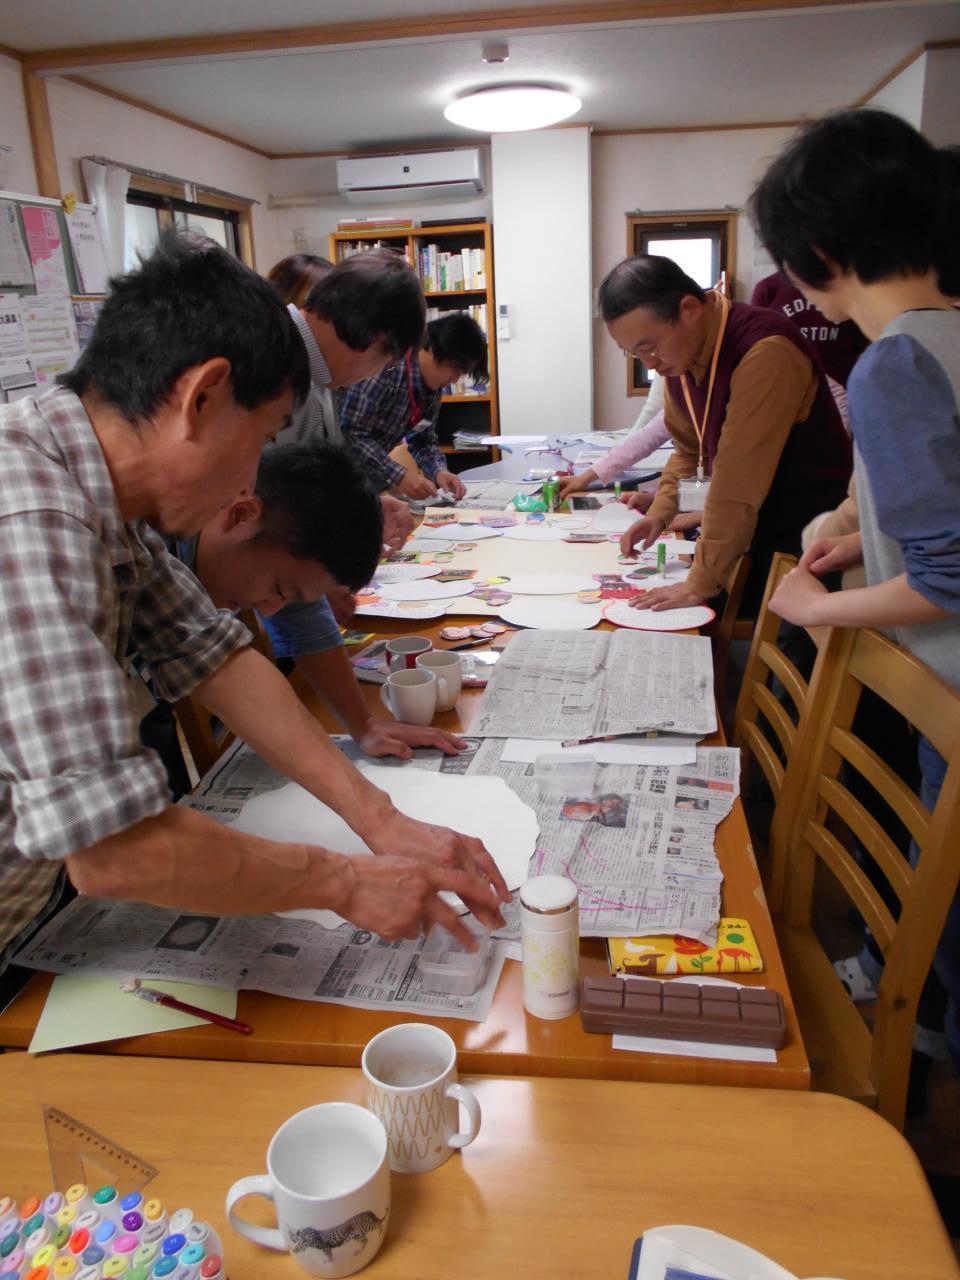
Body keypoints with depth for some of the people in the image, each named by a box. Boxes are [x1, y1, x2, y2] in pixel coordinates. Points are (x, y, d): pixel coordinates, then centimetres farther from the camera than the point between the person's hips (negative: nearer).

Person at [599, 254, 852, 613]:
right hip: (755, 533, 7)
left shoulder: (765, 352, -26)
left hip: (804, 543, -7)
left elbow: (739, 481, -28)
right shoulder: (679, 355, 0)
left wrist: (701, 584, -26)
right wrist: (660, 512, -1)